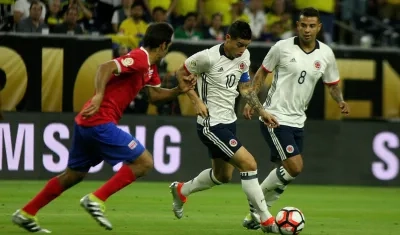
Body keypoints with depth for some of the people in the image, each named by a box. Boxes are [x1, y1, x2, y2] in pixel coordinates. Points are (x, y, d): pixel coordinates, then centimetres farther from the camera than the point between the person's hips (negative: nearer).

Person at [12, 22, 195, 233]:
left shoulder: (149, 66, 16)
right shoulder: (139, 59, -14)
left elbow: (154, 95, 22)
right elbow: (106, 67, -25)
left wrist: (179, 90, 6)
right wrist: (98, 96, -35)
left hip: (86, 122, 10)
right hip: (100, 122, -10)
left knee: (74, 174, 20)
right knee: (144, 162, -7)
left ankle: (26, 214, 24)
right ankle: (96, 200, -10)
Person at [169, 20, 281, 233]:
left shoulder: (244, 56, 1)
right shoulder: (208, 57, -20)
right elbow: (181, 74, -8)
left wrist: (262, 112, 5)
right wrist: (197, 100, -17)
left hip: (229, 122, 9)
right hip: (211, 126, -9)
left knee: (222, 176, 21)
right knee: (249, 164, -16)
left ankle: (181, 190, 46)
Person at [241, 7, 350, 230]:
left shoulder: (326, 54, 2)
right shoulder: (282, 47, -8)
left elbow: (333, 84, 13)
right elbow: (262, 72, 4)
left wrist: (341, 101, -7)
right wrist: (251, 101, -3)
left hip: (297, 121, 6)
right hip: (275, 117, -6)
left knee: (285, 172, 6)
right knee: (295, 167, -16)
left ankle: (256, 212, 21)